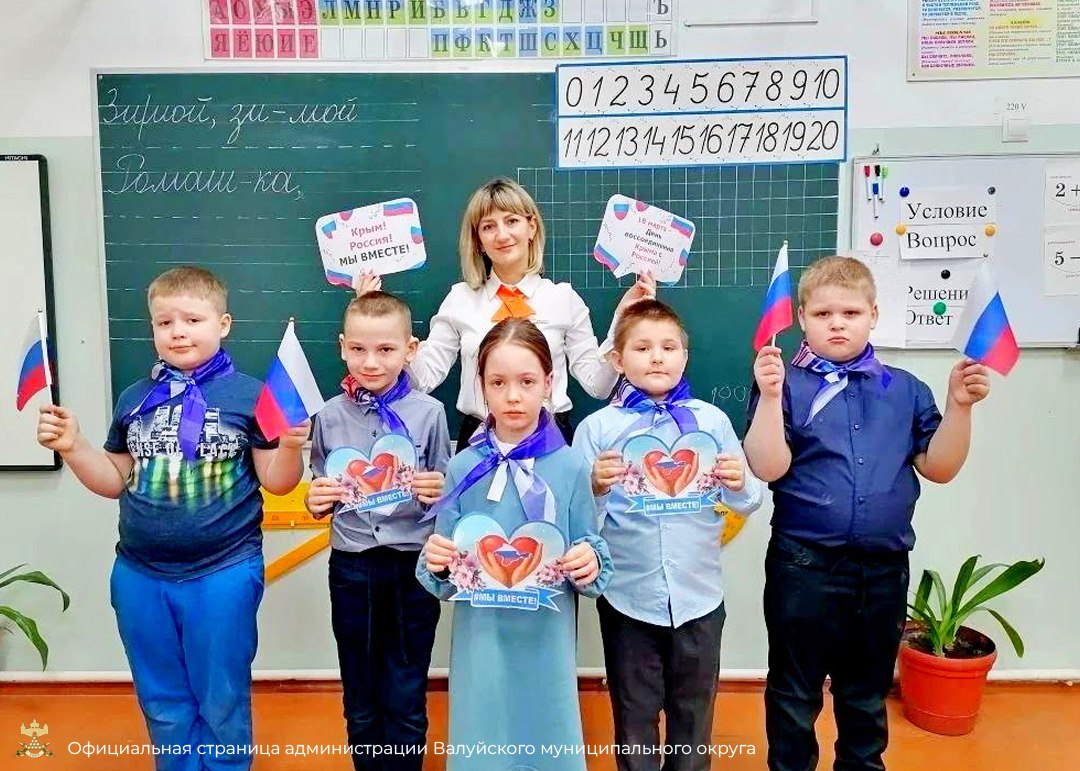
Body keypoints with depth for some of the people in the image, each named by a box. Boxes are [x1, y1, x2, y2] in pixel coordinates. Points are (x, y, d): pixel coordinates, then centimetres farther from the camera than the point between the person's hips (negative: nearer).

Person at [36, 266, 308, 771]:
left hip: (223, 575, -4)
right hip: (140, 576, 5)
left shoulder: (248, 395, -8)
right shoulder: (135, 399, 5)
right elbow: (116, 482, 11)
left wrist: (291, 445, -24)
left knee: (221, 707, 12)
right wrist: (72, 447, -3)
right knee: (164, 707, 20)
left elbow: (277, 482, -5)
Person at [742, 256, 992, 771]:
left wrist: (959, 405, -8)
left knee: (868, 693, 22)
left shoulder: (906, 390, 4)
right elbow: (767, 468, -15)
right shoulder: (786, 384, -6)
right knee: (795, 693, 13)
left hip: (884, 569, 3)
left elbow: (938, 468, 3)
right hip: (805, 567, -3)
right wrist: (770, 396, -24)